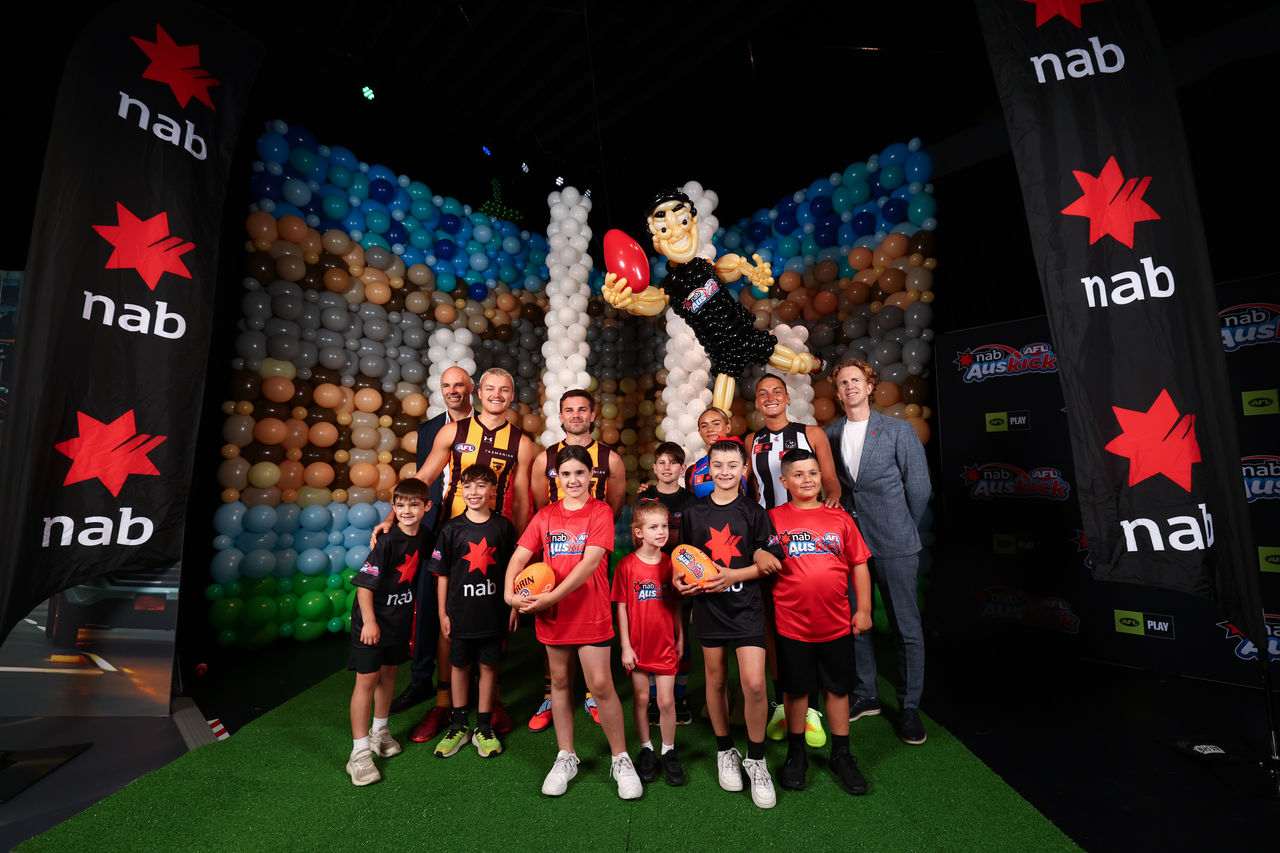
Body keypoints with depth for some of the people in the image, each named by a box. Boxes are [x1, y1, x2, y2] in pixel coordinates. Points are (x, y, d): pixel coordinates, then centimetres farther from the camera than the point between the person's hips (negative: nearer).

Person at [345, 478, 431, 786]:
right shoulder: (387, 541, -24)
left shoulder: (422, 536, -4)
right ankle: (360, 752, 13)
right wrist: (369, 621, -22)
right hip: (373, 620, -6)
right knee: (367, 679, 0)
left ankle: (379, 732, 39)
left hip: (400, 618, 6)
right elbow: (364, 583, -21)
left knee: (388, 673, 19)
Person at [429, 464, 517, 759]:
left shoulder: (503, 527, -5)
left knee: (489, 667, 12)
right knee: (460, 666, 15)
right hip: (460, 613, 0)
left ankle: (484, 728, 30)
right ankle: (458, 726, 35)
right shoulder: (451, 529, -6)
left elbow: (511, 569, 2)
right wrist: (442, 613, -1)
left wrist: (514, 605, 2)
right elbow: (443, 574, 0)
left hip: (493, 613, 0)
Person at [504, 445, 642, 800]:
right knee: (560, 681, 16)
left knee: (600, 685, -1)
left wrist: (551, 596, -21)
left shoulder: (601, 512, -7)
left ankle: (620, 760, 21)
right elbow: (519, 557, 2)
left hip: (591, 612, -4)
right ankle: (566, 757, 34)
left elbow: (590, 562, -17)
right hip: (552, 614, 4)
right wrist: (510, 593, -16)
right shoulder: (545, 515, 5)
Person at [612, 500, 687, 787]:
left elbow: (676, 604, 6)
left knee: (667, 701, 6)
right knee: (640, 699, 12)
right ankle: (645, 750, 33)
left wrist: (680, 638, 8)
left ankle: (669, 752, 28)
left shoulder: (671, 564, -3)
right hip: (637, 645, -1)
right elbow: (621, 607, -7)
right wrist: (625, 645, -7)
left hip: (665, 644, 2)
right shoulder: (626, 565, -11)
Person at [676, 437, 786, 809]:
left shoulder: (754, 512, -2)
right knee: (716, 679, 13)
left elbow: (769, 564, -5)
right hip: (708, 606, 2)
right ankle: (725, 752, 36)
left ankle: (755, 758, 16)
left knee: (754, 683, -10)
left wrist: (731, 575, -16)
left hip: (746, 606, -2)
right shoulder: (693, 512, 3)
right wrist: (681, 580, -9)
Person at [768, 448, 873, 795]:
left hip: (837, 622, 2)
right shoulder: (774, 518, -5)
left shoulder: (840, 518, 2)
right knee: (796, 688, 13)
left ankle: (841, 754, 36)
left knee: (838, 687, 16)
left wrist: (863, 609, 4)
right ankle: (796, 753, 33)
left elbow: (859, 565, 6)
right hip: (792, 623, -2)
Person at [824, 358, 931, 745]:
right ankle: (865, 695, 31)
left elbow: (918, 486, 1)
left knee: (906, 627, 6)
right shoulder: (829, 435, 7)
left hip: (893, 544, -2)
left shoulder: (899, 430, -1)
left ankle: (909, 707, 24)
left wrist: (904, 530, 6)